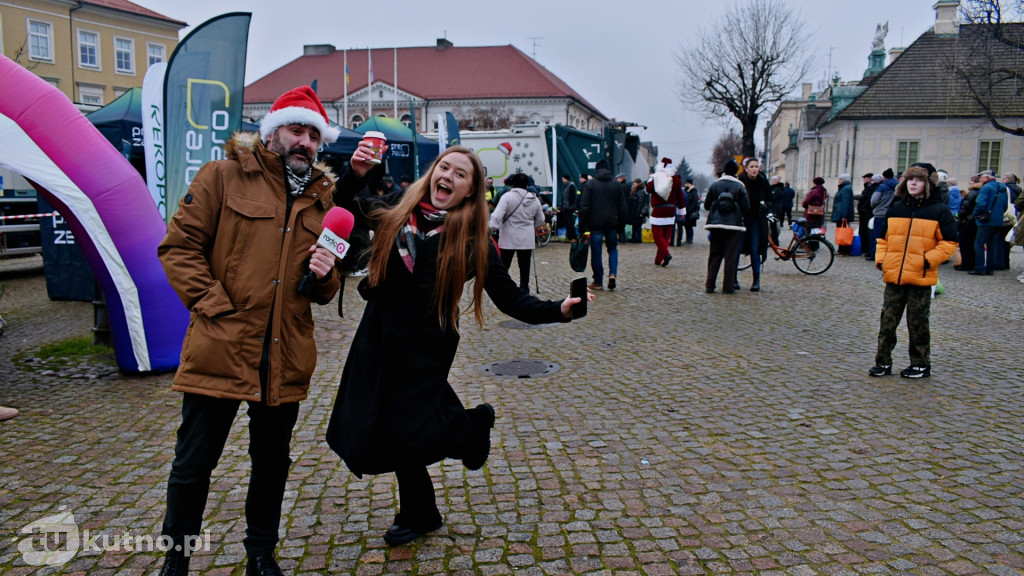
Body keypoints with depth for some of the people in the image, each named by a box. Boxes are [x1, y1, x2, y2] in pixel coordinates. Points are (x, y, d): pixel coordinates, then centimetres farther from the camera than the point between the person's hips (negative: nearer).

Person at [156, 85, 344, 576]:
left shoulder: (323, 197, 12)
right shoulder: (223, 176, 0)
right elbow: (179, 246, -4)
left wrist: (324, 277, -6)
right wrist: (213, 305, -13)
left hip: (286, 357, 4)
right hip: (220, 350, -4)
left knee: (272, 463, 17)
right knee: (193, 462, 7)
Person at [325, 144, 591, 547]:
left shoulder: (473, 239, -10)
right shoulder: (397, 211, -1)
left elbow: (511, 299, -10)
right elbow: (346, 212, 13)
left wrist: (558, 310, -24)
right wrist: (354, 175, -5)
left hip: (426, 347, -4)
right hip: (379, 338, 5)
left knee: (403, 433, -8)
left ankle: (472, 427, 24)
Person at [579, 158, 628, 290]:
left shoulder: (589, 184, -2)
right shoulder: (616, 185, 6)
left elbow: (584, 207, -6)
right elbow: (622, 207, 8)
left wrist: (583, 226, -2)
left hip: (595, 224, -2)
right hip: (612, 223, 2)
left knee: (596, 252, 3)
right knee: (613, 248, 17)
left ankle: (598, 282, 7)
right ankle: (612, 273, -4)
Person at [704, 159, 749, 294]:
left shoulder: (715, 185, 1)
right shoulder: (739, 186, -3)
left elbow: (706, 205, 2)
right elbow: (746, 206, -5)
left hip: (716, 223, 2)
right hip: (734, 224, -2)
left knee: (715, 255, 8)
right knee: (731, 256, 2)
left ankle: (710, 285, 4)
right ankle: (728, 287, 2)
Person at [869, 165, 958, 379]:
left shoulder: (939, 211, -1)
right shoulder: (895, 209, 10)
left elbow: (949, 243, 0)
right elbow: (883, 238, 17)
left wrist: (930, 259, -13)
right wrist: (880, 259, 3)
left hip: (921, 278, -4)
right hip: (893, 276, 4)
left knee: (917, 323, 4)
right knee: (887, 321, 6)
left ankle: (921, 365, 17)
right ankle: (883, 362, 15)